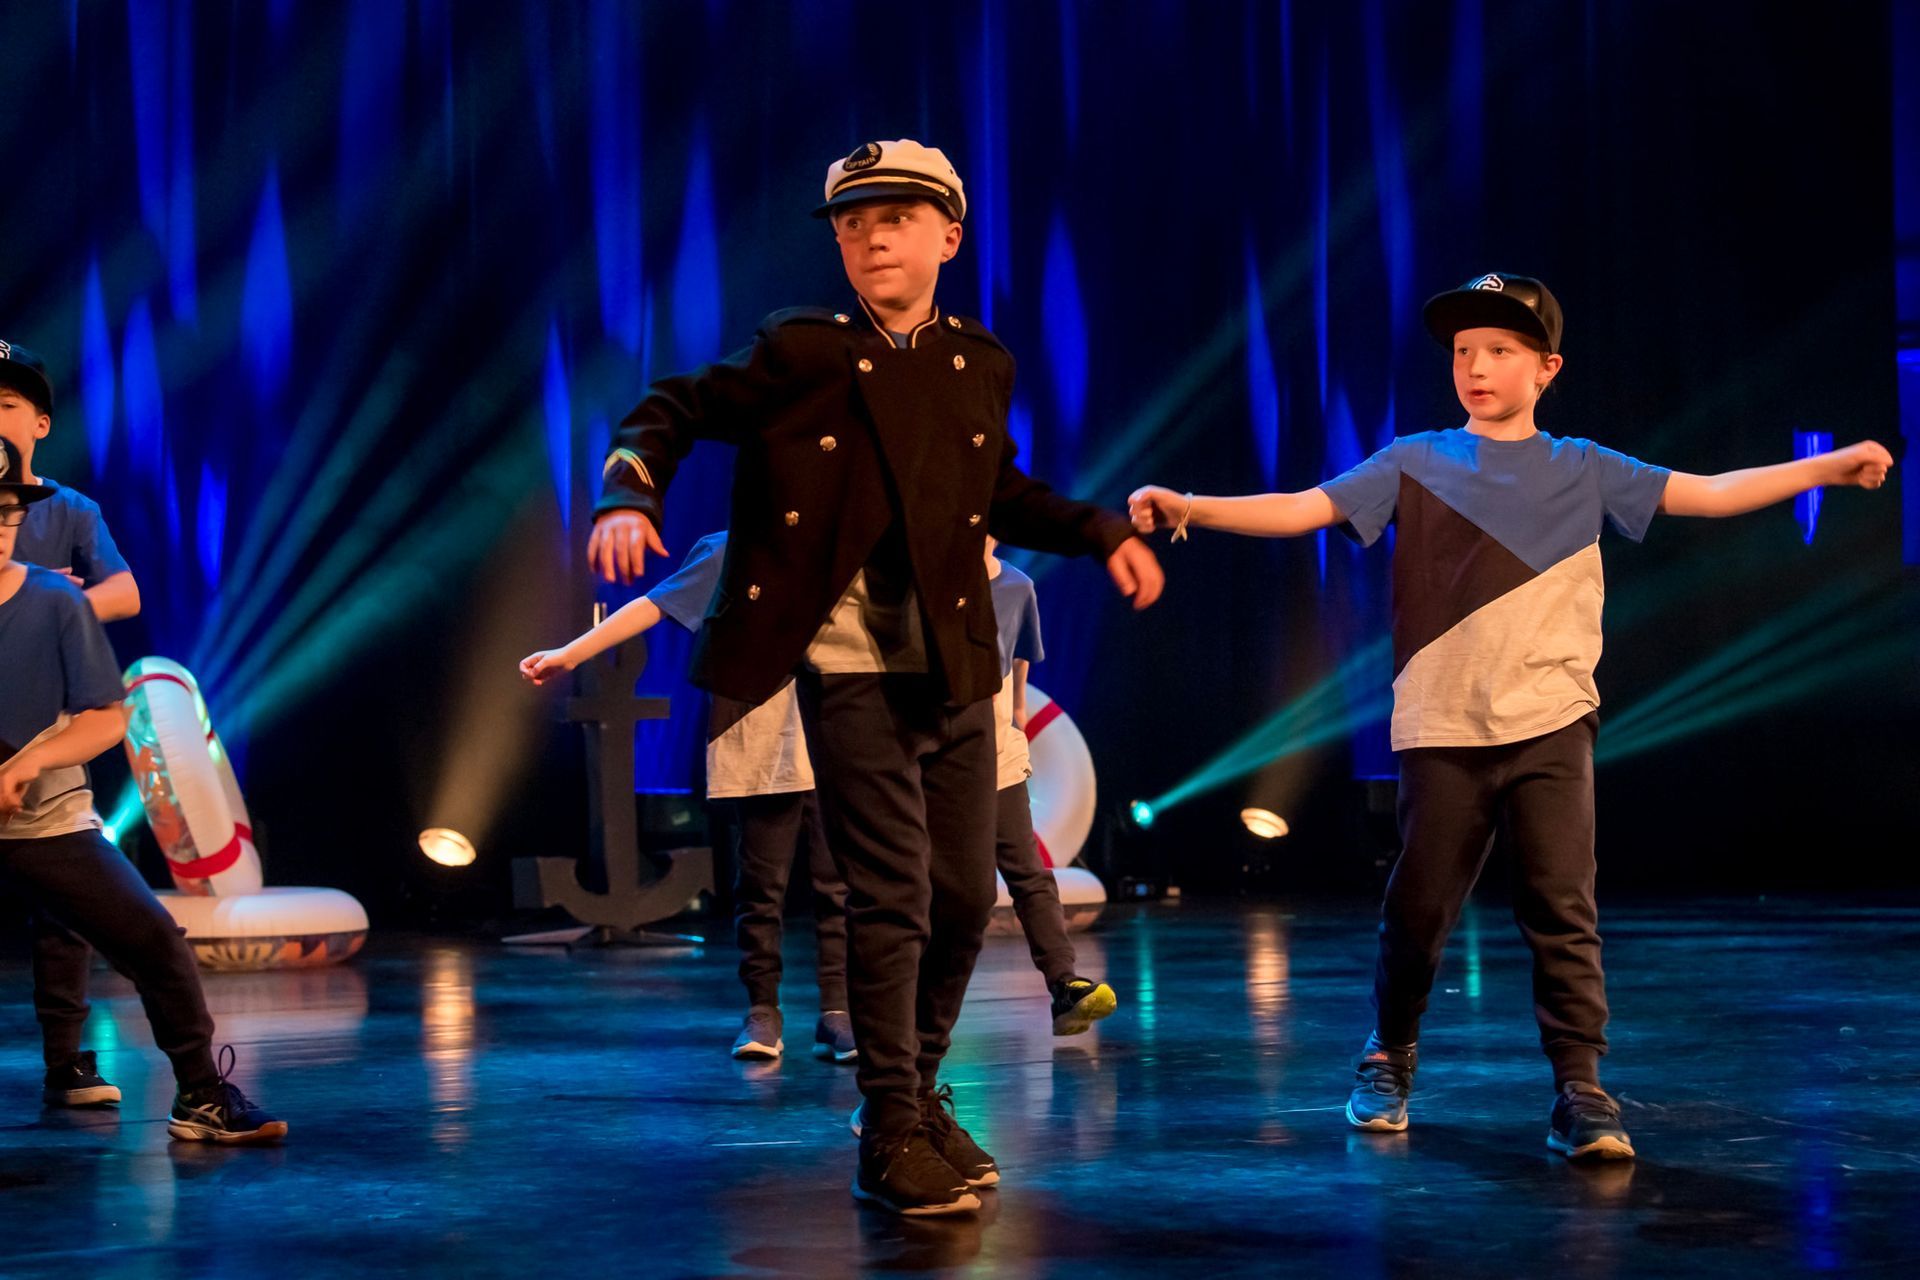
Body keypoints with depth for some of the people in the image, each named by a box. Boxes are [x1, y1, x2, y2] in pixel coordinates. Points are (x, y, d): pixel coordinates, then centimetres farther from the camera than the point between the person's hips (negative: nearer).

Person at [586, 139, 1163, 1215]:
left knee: (967, 896, 9)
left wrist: (1104, 533, 14)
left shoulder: (980, 365, 8)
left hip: (957, 675, 5)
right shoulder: (802, 351, -5)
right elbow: (674, 413, 2)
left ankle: (919, 1094, 29)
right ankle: (892, 1136, 4)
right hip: (851, 673, -5)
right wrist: (632, 497, -17)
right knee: (894, 900, -8)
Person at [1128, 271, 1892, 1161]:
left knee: (1562, 911, -6)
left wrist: (1829, 467, -1)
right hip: (1442, 730, 0)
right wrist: (1188, 508, -14)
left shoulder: (1580, 471, 10)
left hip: (1551, 727, 0)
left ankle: (1579, 1094, -1)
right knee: (1417, 909, 5)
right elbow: (1300, 510, -1)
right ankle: (1389, 1056, 28)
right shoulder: (1415, 464, 7)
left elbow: (1708, 493, 7)